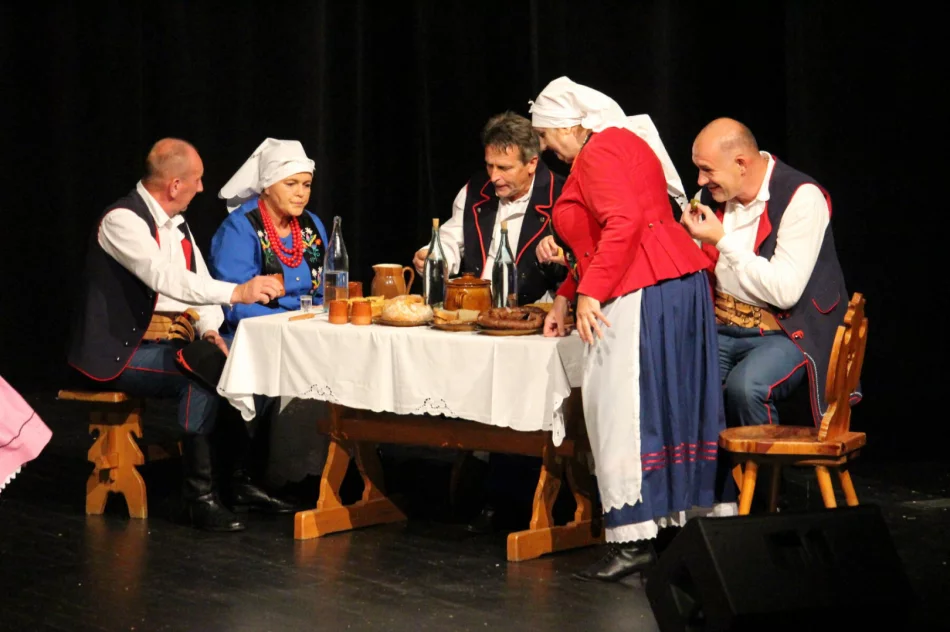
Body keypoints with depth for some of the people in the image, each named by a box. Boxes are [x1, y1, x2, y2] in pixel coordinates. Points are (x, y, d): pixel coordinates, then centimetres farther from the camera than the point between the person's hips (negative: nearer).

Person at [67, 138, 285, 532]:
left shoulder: (176, 224, 14)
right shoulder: (123, 220, -15)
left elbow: (200, 284, 14)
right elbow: (165, 278, -29)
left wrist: (209, 329, -8)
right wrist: (236, 292, -36)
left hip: (170, 344, 8)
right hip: (122, 352, -8)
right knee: (200, 378, -31)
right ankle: (199, 496, -24)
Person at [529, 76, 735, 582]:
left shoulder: (596, 156, -8)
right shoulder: (624, 143, 24)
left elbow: (624, 222, -23)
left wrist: (590, 292, -22)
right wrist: (565, 297, 26)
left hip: (640, 294, -11)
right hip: (681, 281, 11)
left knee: (621, 409, -8)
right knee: (673, 406, 12)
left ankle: (634, 541, -9)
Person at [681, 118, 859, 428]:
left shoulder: (802, 198, -13)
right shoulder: (712, 194, 8)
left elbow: (785, 292, -22)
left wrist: (722, 240, -19)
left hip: (785, 333, -6)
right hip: (721, 327, 6)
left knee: (745, 386, -34)